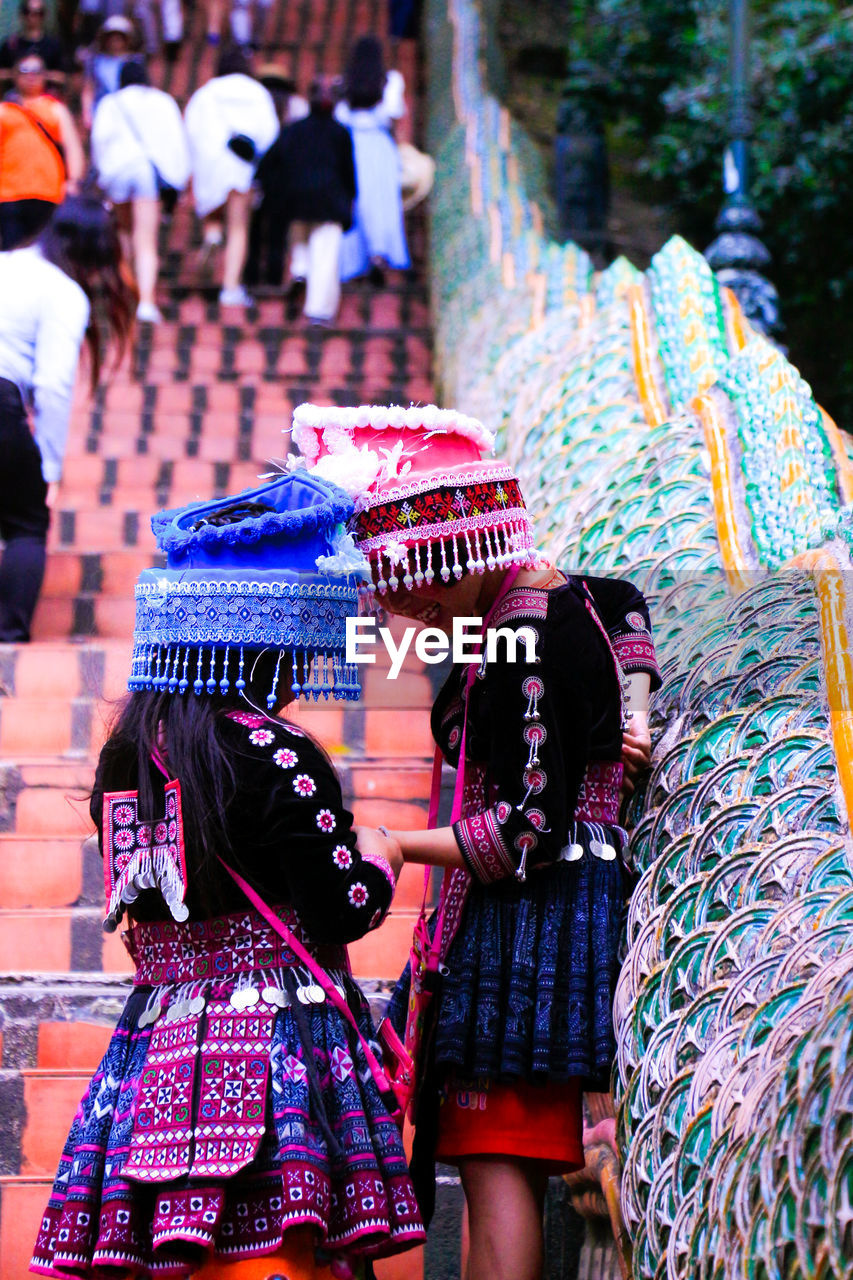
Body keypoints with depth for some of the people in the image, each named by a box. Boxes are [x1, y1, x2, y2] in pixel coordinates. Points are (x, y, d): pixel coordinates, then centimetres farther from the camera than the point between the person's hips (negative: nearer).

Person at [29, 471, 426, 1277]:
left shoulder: (128, 752, 8)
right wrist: (378, 862, 10)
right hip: (273, 1027, -7)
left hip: (159, 1030, 7)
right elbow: (340, 913, -12)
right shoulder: (275, 756, -14)